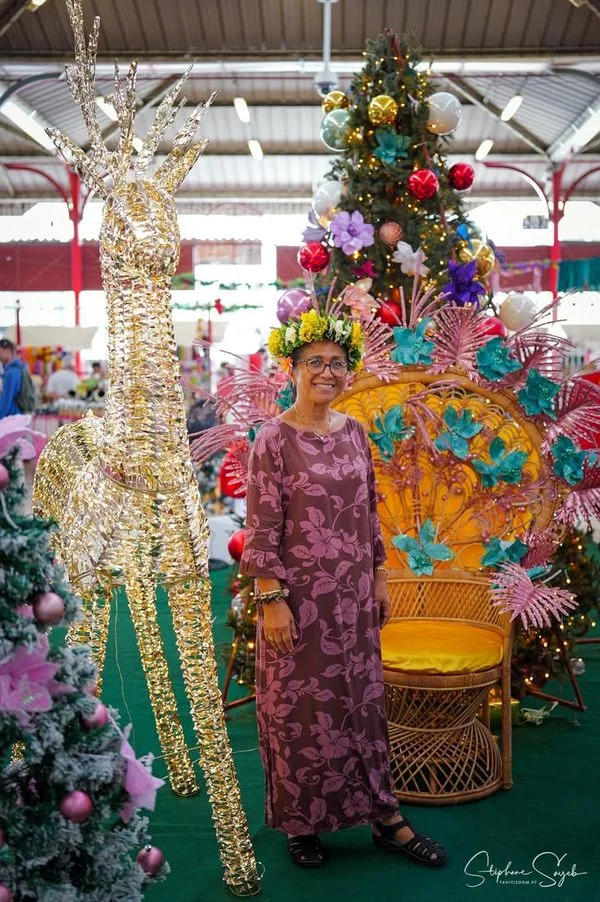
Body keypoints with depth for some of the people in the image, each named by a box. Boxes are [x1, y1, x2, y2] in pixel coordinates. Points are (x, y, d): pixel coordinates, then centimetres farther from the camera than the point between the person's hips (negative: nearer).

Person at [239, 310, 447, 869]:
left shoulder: (354, 432, 6)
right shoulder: (274, 439, -11)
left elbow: (368, 513, 12)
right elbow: (261, 528, -13)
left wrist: (380, 579, 11)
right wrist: (271, 600, -15)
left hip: (354, 594, 5)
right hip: (300, 596, -5)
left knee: (361, 701, 14)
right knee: (299, 707, 8)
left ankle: (384, 818, 27)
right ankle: (300, 822, 26)